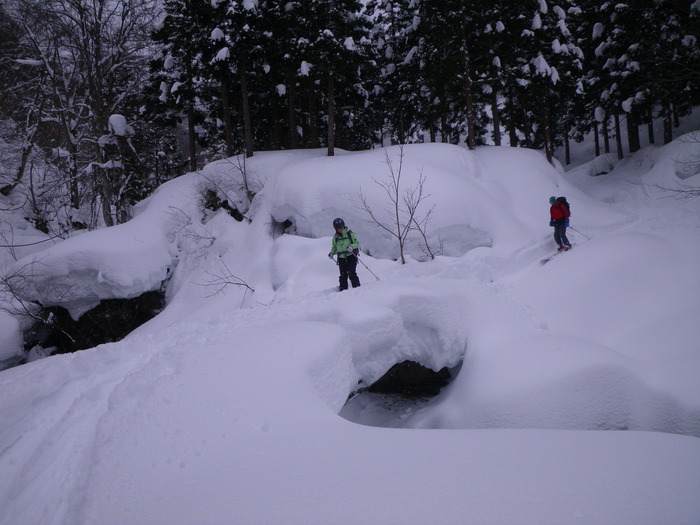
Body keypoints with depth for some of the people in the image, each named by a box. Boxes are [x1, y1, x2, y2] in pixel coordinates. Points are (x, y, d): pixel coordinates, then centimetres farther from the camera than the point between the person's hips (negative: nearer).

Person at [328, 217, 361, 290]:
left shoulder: (350, 233, -1)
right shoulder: (335, 237, 11)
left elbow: (356, 243, -2)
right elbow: (334, 247, 21)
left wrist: (351, 247, -22)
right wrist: (332, 252, 1)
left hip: (351, 256, -4)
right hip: (341, 258, 4)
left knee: (351, 273, -13)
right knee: (343, 275, 2)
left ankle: (357, 288, -7)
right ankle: (343, 289, 7)